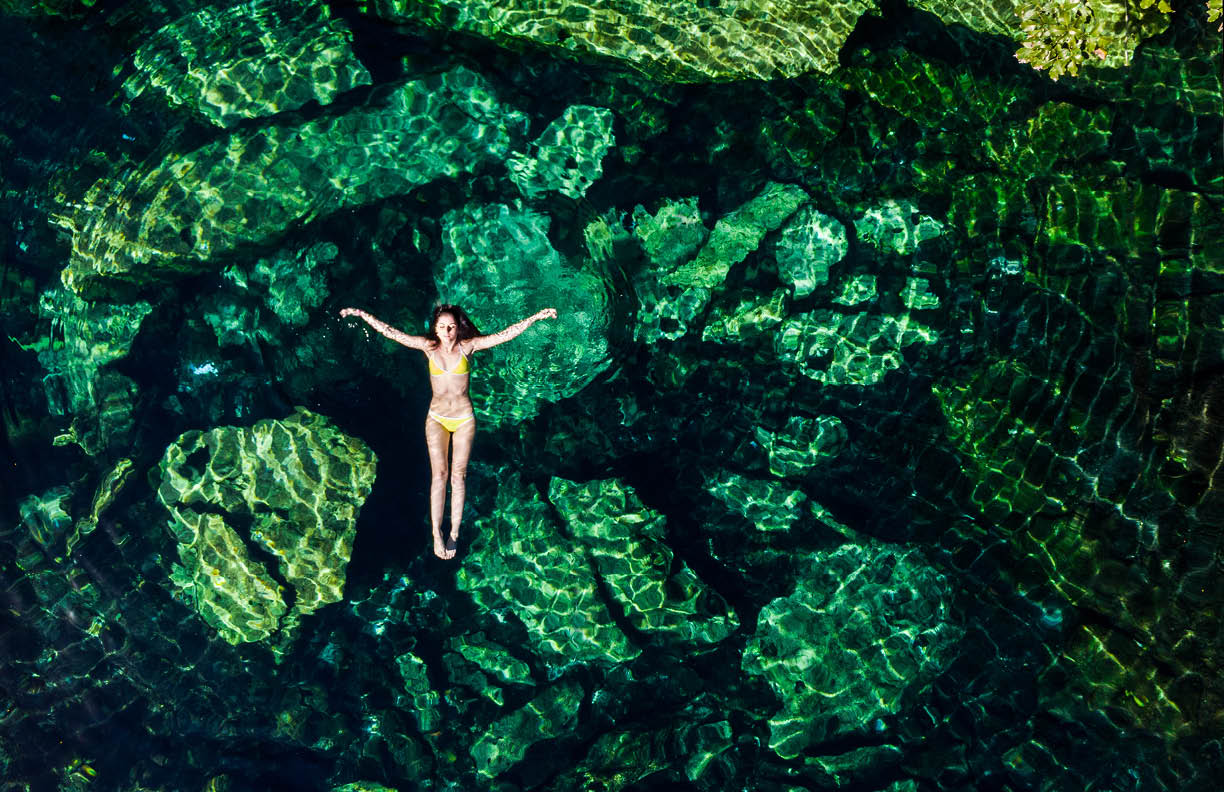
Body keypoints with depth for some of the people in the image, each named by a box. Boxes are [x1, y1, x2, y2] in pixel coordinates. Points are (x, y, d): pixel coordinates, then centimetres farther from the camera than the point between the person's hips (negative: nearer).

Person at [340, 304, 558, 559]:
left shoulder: (468, 346, -6)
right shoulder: (429, 346, -3)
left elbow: (505, 334, -11)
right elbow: (390, 332, -4)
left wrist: (536, 317, -17)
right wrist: (362, 315, -7)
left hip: (464, 418, 0)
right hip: (437, 419, 0)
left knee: (458, 475, 2)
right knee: (439, 474, -8)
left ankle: (454, 533, 6)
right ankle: (436, 535, -7)